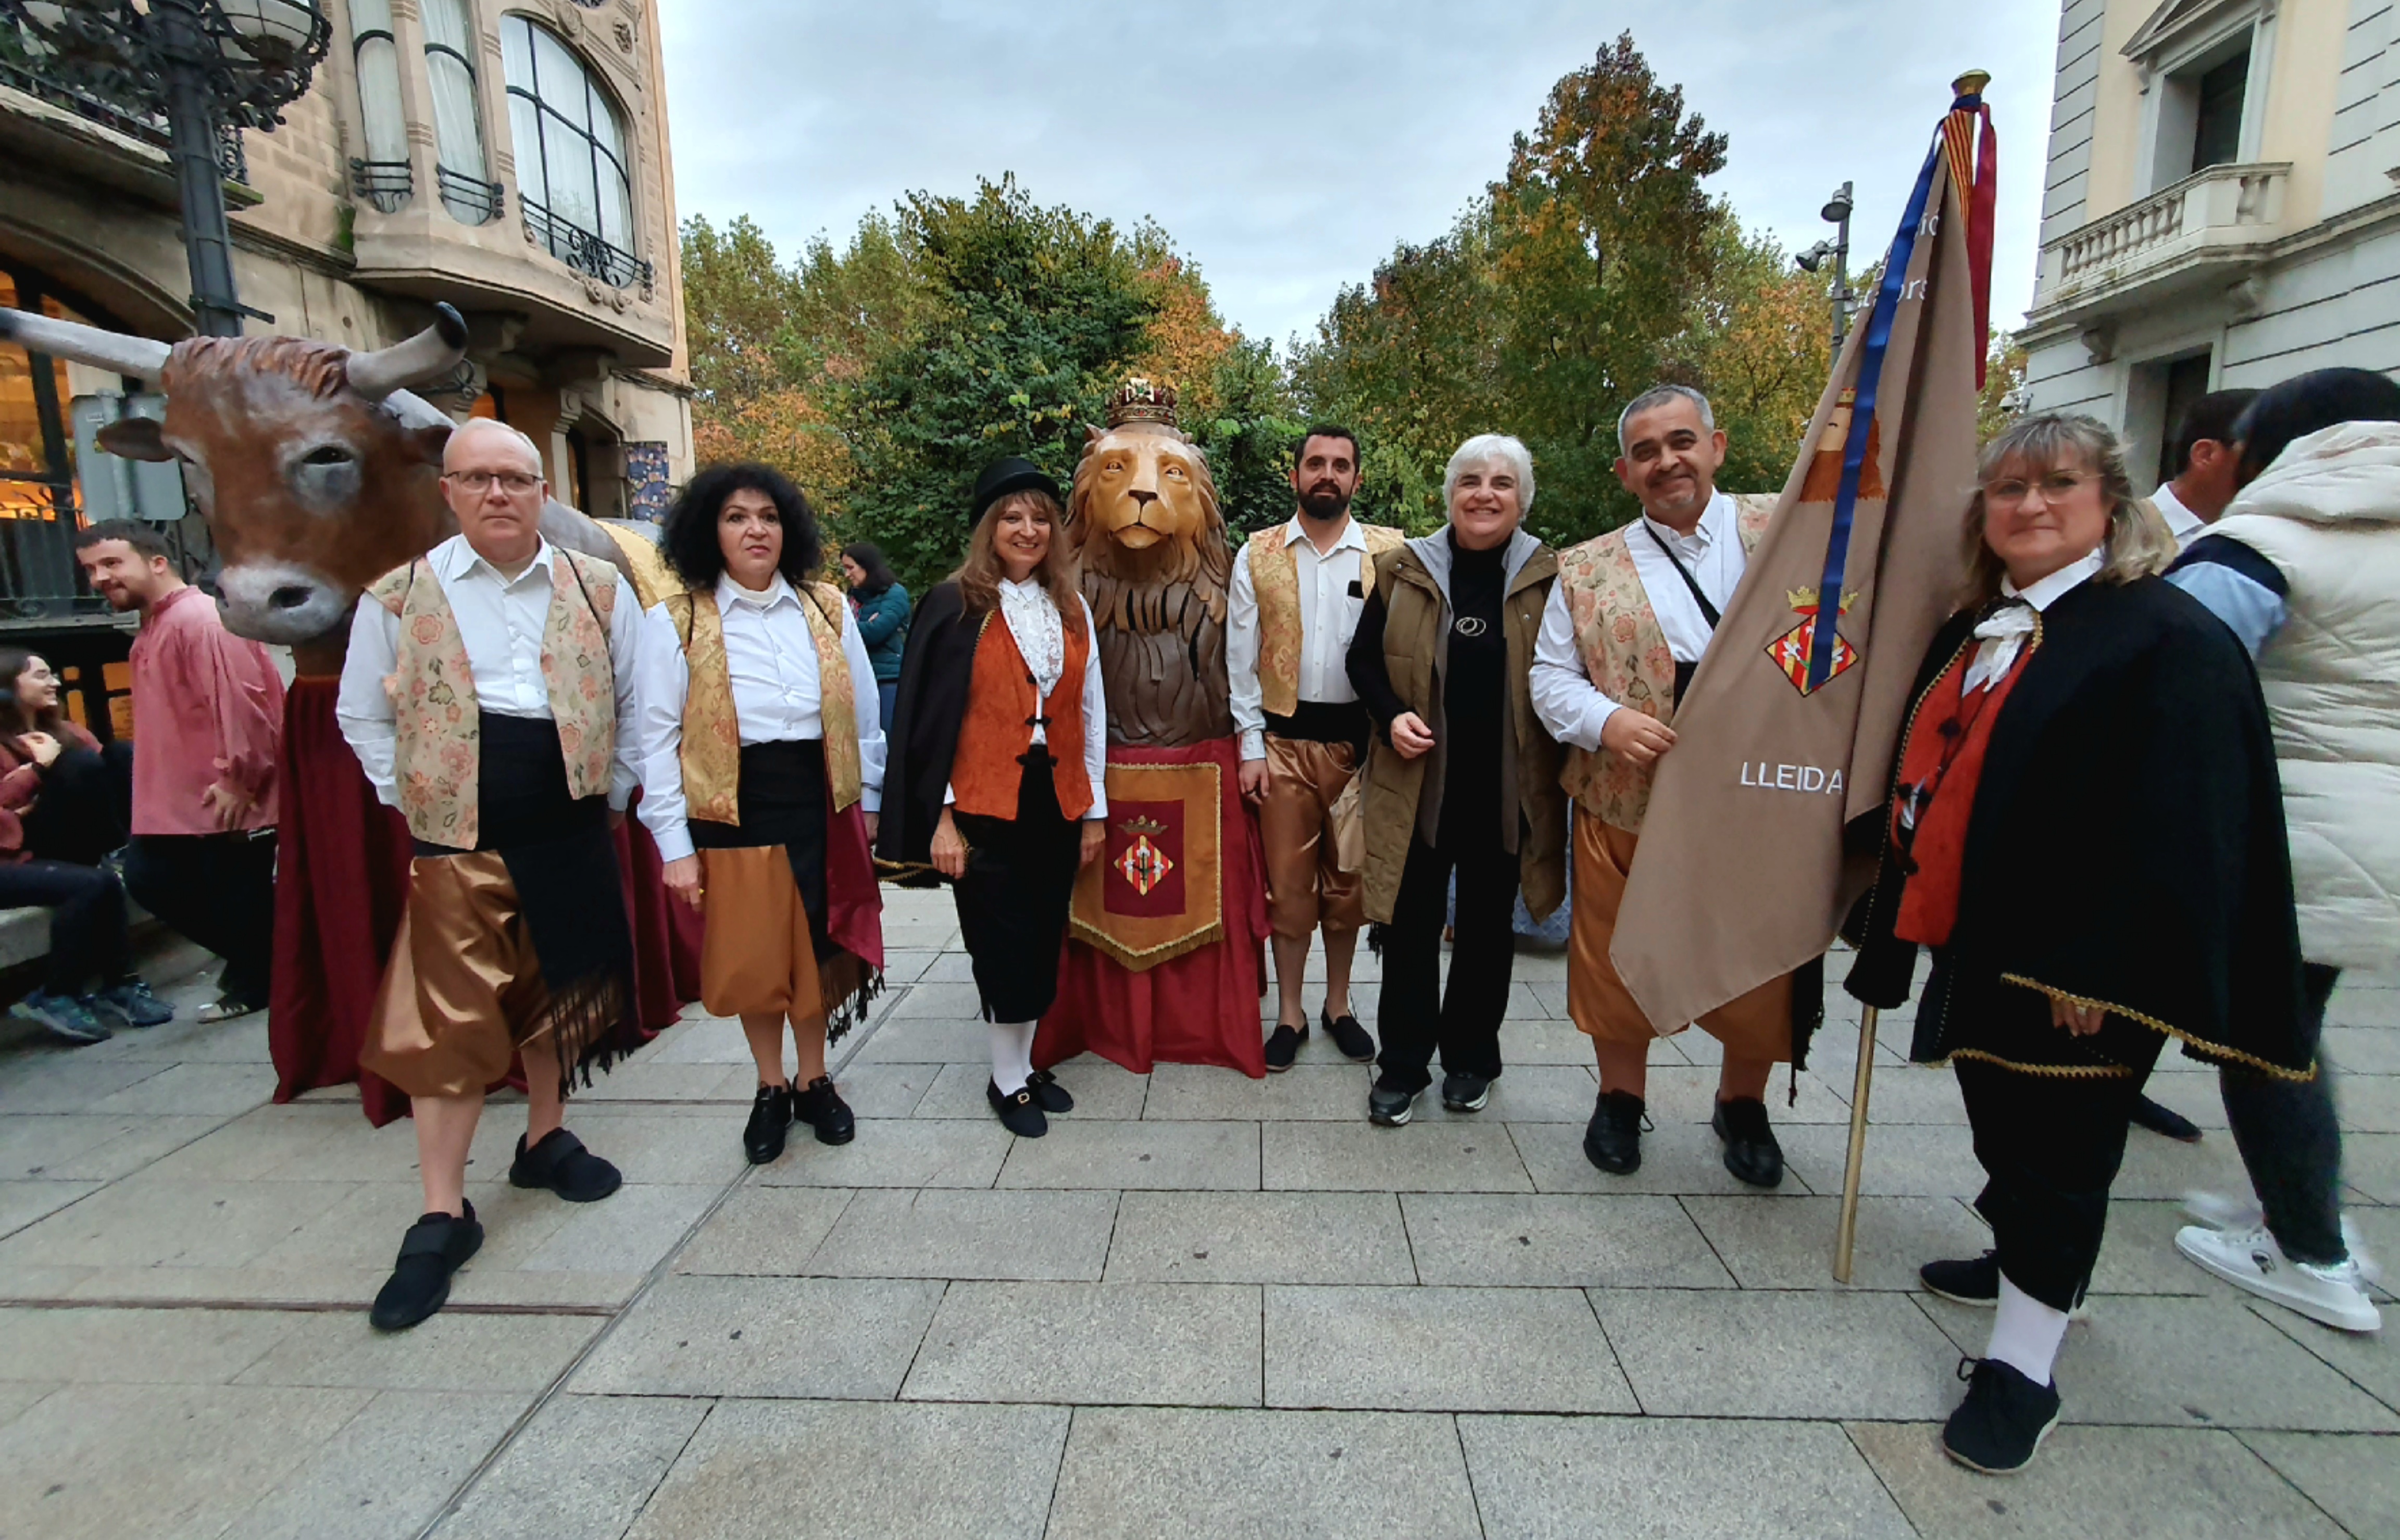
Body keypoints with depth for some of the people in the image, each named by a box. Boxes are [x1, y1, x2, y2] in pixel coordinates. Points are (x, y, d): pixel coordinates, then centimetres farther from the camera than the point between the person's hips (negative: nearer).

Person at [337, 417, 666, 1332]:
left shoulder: (599, 589, 2)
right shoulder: (398, 595, -1)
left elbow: (639, 704, 9)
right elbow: (363, 717, 8)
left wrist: (612, 794, 5)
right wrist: (415, 802, 2)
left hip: (572, 830, 2)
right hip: (459, 838, -2)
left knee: (555, 991, 16)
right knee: (451, 1018, -1)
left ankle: (545, 1138, 37)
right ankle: (442, 1216, 10)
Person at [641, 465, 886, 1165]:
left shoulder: (828, 609, 4)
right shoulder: (675, 622, -3)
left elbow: (865, 713, 8)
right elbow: (660, 738, -4)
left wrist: (870, 802, 7)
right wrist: (676, 845, -6)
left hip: (821, 805, 2)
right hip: (733, 813, -2)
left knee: (818, 952, 12)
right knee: (751, 962, 10)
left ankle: (814, 1082, 33)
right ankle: (771, 1089, 33)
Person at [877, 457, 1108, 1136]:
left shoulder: (1071, 609, 9)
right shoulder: (956, 607, -5)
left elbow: (1090, 711, 10)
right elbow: (927, 716, -7)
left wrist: (1094, 807, 8)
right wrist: (939, 817, -11)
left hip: (1056, 802, 4)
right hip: (985, 806, -4)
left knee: (1042, 941, 12)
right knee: (1006, 944, 3)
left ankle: (1024, 1063, 30)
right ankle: (1008, 1080, 22)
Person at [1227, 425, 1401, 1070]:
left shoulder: (1390, 552, 1)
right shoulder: (1258, 554, 3)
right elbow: (1241, 656, 2)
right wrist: (1250, 748, -3)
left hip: (1360, 737, 0)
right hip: (1284, 739, 0)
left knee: (1349, 880, 12)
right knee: (1287, 882, 8)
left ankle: (1339, 1006, 30)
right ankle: (1290, 1013, 24)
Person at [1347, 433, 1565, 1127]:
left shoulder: (1549, 577, 1)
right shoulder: (1404, 570, 4)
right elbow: (1363, 659, 8)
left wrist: (1559, 757, -9)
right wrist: (1390, 716, -9)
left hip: (1508, 788, 0)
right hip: (1417, 782, 0)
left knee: (1488, 925, 13)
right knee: (1411, 926, 5)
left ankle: (1471, 1059, 31)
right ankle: (1401, 1067, 20)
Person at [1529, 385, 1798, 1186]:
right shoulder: (1587, 570, 4)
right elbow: (1551, 676, 2)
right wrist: (1604, 719, -16)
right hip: (1626, 804, 0)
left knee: (1761, 967, 13)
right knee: (1618, 961, 13)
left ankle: (1742, 1105, 39)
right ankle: (1621, 1098, 37)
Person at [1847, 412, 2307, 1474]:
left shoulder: (2168, 638, -12)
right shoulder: (1972, 632, 12)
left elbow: (2181, 827, -18)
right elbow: (1928, 778, 16)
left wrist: (2102, 970, -22)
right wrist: (1897, 914, 14)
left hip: (2074, 965, -7)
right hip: (1976, 944, 7)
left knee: (2054, 1152, 3)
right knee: (2001, 1127, 21)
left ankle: (2021, 1366, 16)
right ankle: (2025, 1260, 44)